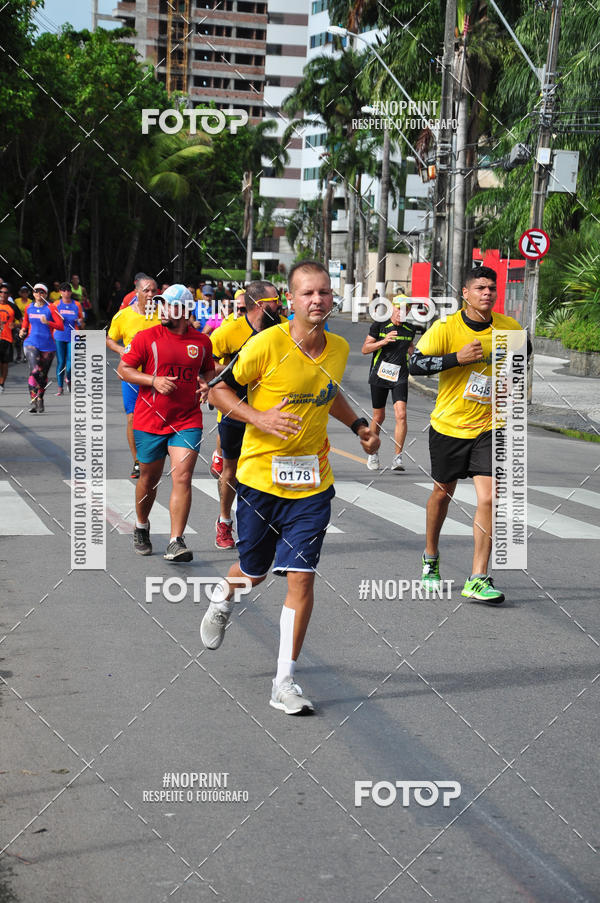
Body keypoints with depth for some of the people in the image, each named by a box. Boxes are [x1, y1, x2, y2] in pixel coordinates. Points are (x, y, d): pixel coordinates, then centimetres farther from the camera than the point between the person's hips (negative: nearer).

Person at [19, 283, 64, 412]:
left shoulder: (50, 308, -1)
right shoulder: (29, 308, 9)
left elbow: (61, 326, -9)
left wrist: (47, 322, -24)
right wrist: (23, 331, 6)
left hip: (47, 346, 0)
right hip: (31, 343, 0)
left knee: (43, 375, 10)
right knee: (34, 371, -19)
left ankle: (40, 399, 29)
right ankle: (34, 402, -20)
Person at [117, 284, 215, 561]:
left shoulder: (202, 341, 5)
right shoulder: (147, 336, -3)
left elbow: (208, 370, 23)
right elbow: (124, 369, -1)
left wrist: (205, 384, 0)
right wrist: (154, 380, -14)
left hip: (187, 420, 1)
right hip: (149, 420, -1)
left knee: (182, 477, -13)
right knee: (149, 478, 12)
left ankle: (176, 543, -12)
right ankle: (141, 527, 39)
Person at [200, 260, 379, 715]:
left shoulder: (339, 348, 2)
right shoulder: (267, 344, -15)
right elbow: (219, 389, -7)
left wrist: (358, 424, 10)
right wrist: (260, 418, -21)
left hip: (312, 483, 3)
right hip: (260, 477, -2)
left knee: (301, 575, -7)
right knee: (253, 571, 14)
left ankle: (285, 682, 2)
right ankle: (222, 599, 53)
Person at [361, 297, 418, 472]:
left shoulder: (410, 329, 7)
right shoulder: (379, 325, -2)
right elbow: (365, 349, -3)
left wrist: (411, 350, 5)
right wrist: (383, 341, -17)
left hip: (400, 377, 1)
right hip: (379, 375, -1)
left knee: (401, 414, -17)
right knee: (378, 417, 8)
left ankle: (397, 457, -14)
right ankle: (373, 453, 30)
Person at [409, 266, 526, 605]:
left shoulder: (510, 328, -3)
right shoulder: (446, 328, -11)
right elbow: (416, 364, -17)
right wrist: (458, 357, -27)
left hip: (488, 427, 1)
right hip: (448, 425, -1)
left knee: (488, 498, -13)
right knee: (443, 492, 16)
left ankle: (478, 579, -7)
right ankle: (431, 558, 41)